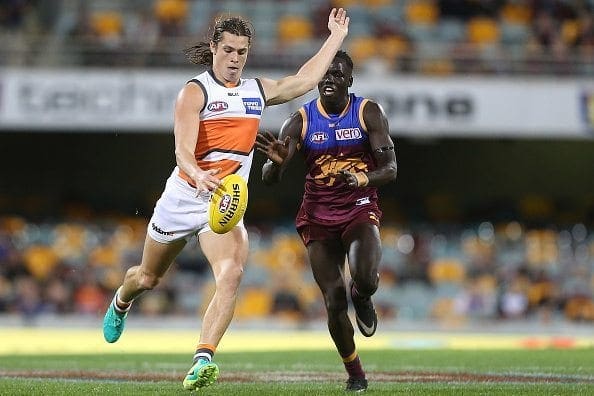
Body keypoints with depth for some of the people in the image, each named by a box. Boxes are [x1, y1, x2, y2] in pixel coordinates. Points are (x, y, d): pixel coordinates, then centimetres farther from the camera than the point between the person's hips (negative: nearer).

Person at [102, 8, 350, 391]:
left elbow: (306, 79, 18)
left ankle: (203, 361, -35)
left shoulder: (257, 90, 8)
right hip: (183, 197, -3)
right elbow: (183, 151, -22)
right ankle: (121, 303, 56)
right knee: (148, 278, 18)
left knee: (231, 275, -27)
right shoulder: (195, 91, -10)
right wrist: (199, 176, -43)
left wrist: (336, 36, 19)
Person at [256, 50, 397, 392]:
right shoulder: (300, 122, -3)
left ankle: (362, 299, 11)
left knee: (366, 278, -29)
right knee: (335, 300, -7)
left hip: (360, 210, -1)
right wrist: (278, 162, -33)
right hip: (319, 218, 1)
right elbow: (269, 179, -8)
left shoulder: (369, 113, -4)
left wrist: (362, 179, -33)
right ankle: (355, 374, 13)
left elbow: (390, 169, -10)